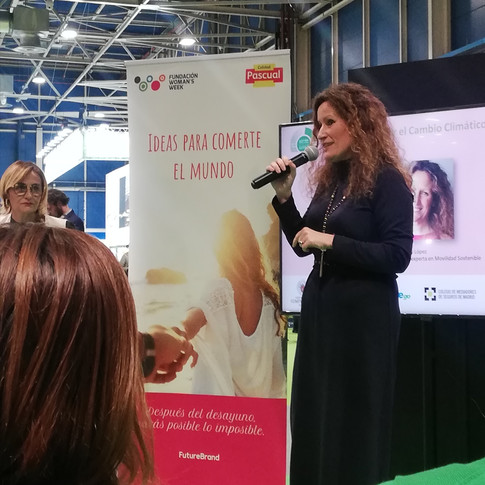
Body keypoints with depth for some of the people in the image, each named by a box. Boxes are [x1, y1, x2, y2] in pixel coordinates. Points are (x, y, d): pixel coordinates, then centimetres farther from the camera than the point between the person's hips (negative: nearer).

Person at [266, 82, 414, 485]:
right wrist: (283, 196, 2)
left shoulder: (387, 180, -12)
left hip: (364, 314, -7)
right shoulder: (330, 179, 10)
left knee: (353, 419, 3)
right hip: (320, 309, 8)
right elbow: (303, 245, 14)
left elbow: (398, 256, -20)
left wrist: (330, 241, -21)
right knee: (315, 415, 14)